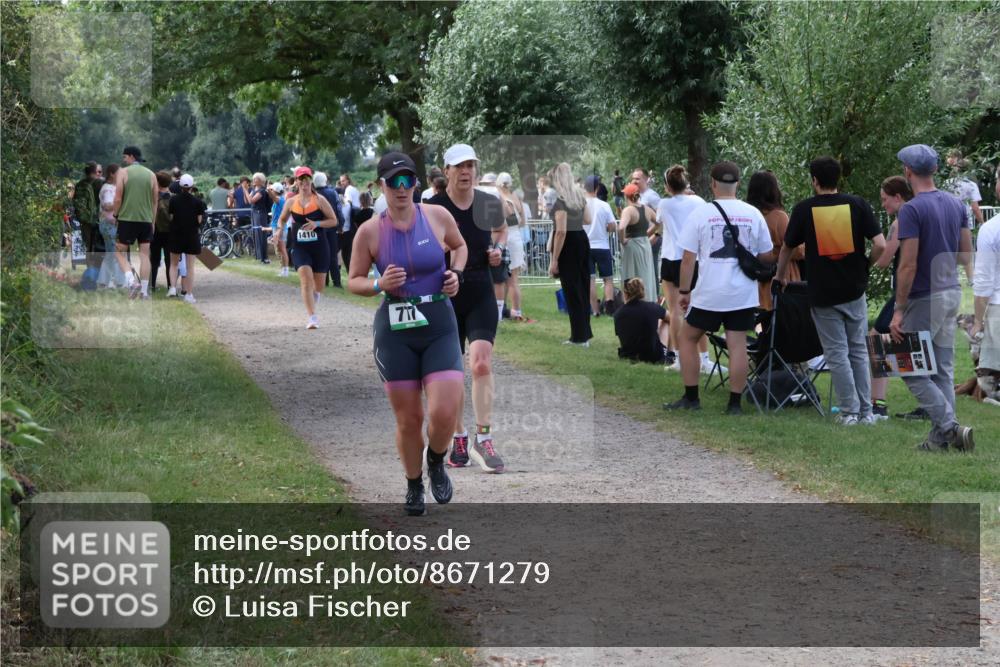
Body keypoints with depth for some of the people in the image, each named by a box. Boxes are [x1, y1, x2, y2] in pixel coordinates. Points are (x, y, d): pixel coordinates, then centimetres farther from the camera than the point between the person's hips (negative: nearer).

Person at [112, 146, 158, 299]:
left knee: (119, 251, 8)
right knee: (144, 254, 7)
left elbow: (118, 198, -8)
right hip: (146, 219, 3)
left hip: (127, 218, -3)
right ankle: (144, 291, 5)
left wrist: (116, 215, 6)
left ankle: (132, 281, -12)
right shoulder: (151, 175, 8)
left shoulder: (123, 172, -3)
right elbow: (155, 201, 10)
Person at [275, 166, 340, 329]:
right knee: (306, 279, -21)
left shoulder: (319, 200, -3)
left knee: (319, 286, 8)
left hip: (319, 247, 0)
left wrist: (317, 224, -17)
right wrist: (280, 229, -3)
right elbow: (282, 219, 19)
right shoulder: (291, 202, 4)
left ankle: (311, 307, 40)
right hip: (299, 247, 0)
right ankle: (312, 317, -22)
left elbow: (334, 220, -2)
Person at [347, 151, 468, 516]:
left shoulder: (438, 216, -2)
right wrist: (379, 285, -15)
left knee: (444, 413, -13)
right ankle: (413, 485, 30)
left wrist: (457, 274, 0)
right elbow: (353, 281, 5)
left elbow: (459, 245, 19)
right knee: (408, 420, 5)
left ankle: (436, 464, 20)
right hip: (395, 331, 0)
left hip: (440, 326, 0)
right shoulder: (370, 232, -5)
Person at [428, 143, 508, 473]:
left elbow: (501, 229, 22)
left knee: (481, 363, -14)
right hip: (445, 296, -1)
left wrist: (497, 248, 3)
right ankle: (458, 439, 19)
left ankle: (483, 439, -9)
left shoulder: (490, 204, 1)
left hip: (481, 295, 1)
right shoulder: (432, 208, -7)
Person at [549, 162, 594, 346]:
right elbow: (587, 220, 15)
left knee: (572, 290, 0)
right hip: (582, 240, 8)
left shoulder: (561, 200, -19)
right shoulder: (580, 195, 5)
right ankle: (585, 333, 23)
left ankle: (579, 337, 5)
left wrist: (554, 260, -20)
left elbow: (561, 231, -23)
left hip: (568, 244, -8)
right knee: (583, 287, 15)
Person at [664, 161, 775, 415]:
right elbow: (767, 257, 8)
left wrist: (684, 292, 4)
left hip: (709, 292, -2)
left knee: (688, 337, 14)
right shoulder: (753, 214, 2)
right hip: (744, 293, 2)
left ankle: (691, 398, 15)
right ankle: (735, 403, 2)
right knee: (737, 344, 2)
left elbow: (688, 259, -5)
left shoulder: (700, 213, -5)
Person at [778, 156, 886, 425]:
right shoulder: (857, 204, -2)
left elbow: (787, 248, 9)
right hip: (854, 290, 2)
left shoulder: (804, 209, -3)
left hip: (823, 294, -2)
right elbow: (880, 245, -9)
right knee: (859, 350, 12)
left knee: (836, 353, 5)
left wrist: (780, 277, 27)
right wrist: (864, 266, 10)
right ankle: (866, 411, 13)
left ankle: (849, 411, 4)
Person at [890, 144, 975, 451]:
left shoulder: (911, 210, -17)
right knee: (943, 370, 11)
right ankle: (941, 438, 10)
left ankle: (950, 427, -10)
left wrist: (899, 311, -15)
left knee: (912, 370, 0)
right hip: (952, 293, 8)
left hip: (925, 299, -8)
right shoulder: (956, 204, 7)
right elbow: (966, 253, 12)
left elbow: (908, 265, -19)